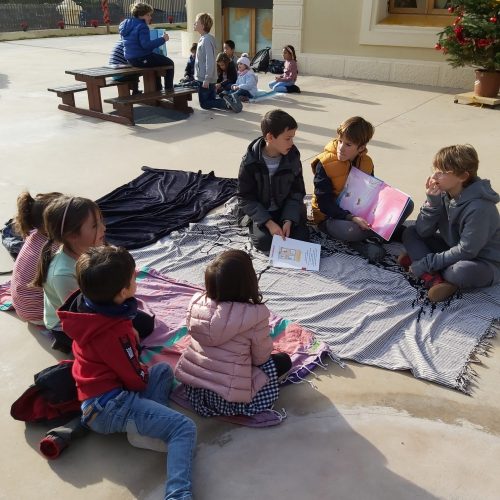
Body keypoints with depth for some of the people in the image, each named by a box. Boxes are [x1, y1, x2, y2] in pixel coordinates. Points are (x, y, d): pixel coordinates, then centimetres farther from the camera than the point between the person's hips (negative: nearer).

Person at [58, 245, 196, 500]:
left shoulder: (85, 303, 1)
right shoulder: (115, 334, -25)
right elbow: (136, 379, -14)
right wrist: (145, 371, 7)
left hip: (97, 395, 10)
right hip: (108, 406, -10)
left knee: (163, 370, 22)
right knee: (184, 428, -18)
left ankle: (149, 424, 0)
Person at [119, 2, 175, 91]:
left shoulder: (127, 24, 11)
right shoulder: (142, 26, -18)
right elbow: (146, 44, -27)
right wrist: (162, 39, -21)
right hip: (142, 59, -10)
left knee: (156, 58, 37)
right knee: (170, 63, 6)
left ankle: (158, 89, 38)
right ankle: (169, 90, 6)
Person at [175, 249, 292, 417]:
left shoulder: (197, 302, -7)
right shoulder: (256, 314, -21)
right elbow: (261, 357, -8)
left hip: (192, 388, 6)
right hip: (227, 400, -6)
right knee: (283, 360, 10)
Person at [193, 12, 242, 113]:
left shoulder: (207, 40, -18)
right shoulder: (203, 38, 11)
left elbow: (210, 61, -24)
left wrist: (207, 79, -24)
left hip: (205, 79, -10)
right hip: (205, 78, 10)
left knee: (205, 104, -2)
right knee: (211, 101, 15)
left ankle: (226, 103, -11)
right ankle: (230, 101, 5)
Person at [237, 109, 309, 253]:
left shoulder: (293, 157, -9)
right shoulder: (250, 162, -18)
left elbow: (297, 192, -5)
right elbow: (246, 198, -15)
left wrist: (289, 220, -19)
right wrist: (268, 222, -25)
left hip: (285, 210, 3)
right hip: (259, 212, -2)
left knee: (301, 239, -17)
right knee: (264, 241, -26)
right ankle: (255, 227, 6)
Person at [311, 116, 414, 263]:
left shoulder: (366, 162, -1)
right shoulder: (324, 164, -18)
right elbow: (324, 203, -21)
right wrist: (351, 217, -34)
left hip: (359, 214, 6)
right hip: (330, 217, -6)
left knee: (407, 204, -7)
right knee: (348, 230, -43)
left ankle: (371, 238, -19)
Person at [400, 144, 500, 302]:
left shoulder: (478, 207, -28)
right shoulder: (443, 194, -8)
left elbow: (466, 251, -26)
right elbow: (423, 231, -10)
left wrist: (426, 263, -26)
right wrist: (432, 201, -24)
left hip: (482, 261, -7)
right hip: (454, 249, 8)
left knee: (463, 271, -40)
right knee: (410, 233, -4)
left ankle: (419, 257, -12)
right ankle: (435, 280, -23)